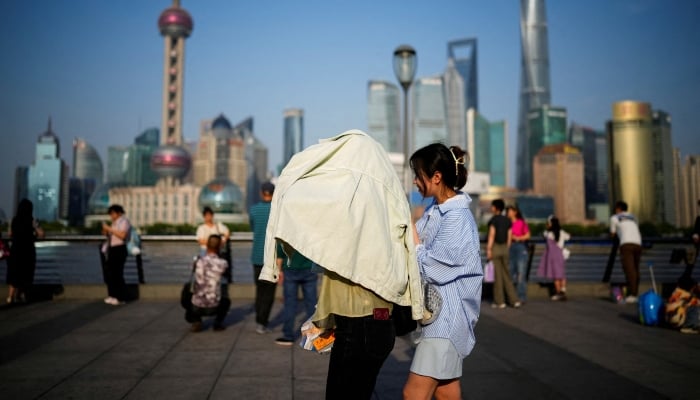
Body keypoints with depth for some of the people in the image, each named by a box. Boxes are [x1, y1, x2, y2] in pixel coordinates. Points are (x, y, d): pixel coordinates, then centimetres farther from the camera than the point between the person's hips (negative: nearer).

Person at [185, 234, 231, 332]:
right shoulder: (223, 263, -9)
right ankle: (218, 322, 10)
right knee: (226, 301, 33)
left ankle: (196, 321, 1)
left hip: (197, 306, 1)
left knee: (189, 315, 34)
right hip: (213, 307, -1)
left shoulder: (198, 262, -6)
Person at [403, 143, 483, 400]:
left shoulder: (456, 218, -19)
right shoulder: (436, 209, 7)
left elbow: (428, 268, -17)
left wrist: (409, 225, -13)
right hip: (440, 311, 9)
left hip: (448, 314, -9)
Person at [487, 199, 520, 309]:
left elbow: (491, 235, -17)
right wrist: (506, 251, 17)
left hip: (494, 248, -6)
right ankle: (514, 300, 4)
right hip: (504, 249, 6)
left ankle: (499, 301, 3)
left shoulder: (493, 219, -10)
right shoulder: (508, 220, 10)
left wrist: (488, 250, -17)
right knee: (506, 274, 12)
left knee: (497, 275, -1)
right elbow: (509, 237, 11)